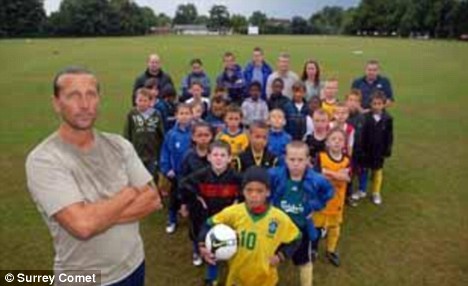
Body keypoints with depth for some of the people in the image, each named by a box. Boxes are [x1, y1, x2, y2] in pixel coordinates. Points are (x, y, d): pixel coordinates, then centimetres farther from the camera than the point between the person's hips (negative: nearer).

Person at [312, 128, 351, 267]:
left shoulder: (346, 160, -7)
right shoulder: (321, 157, -15)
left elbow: (346, 178, -22)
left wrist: (328, 173, -26)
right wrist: (338, 176, -26)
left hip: (337, 201, 3)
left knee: (334, 227, 18)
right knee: (316, 225, 13)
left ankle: (331, 251, 38)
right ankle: (313, 249, 34)